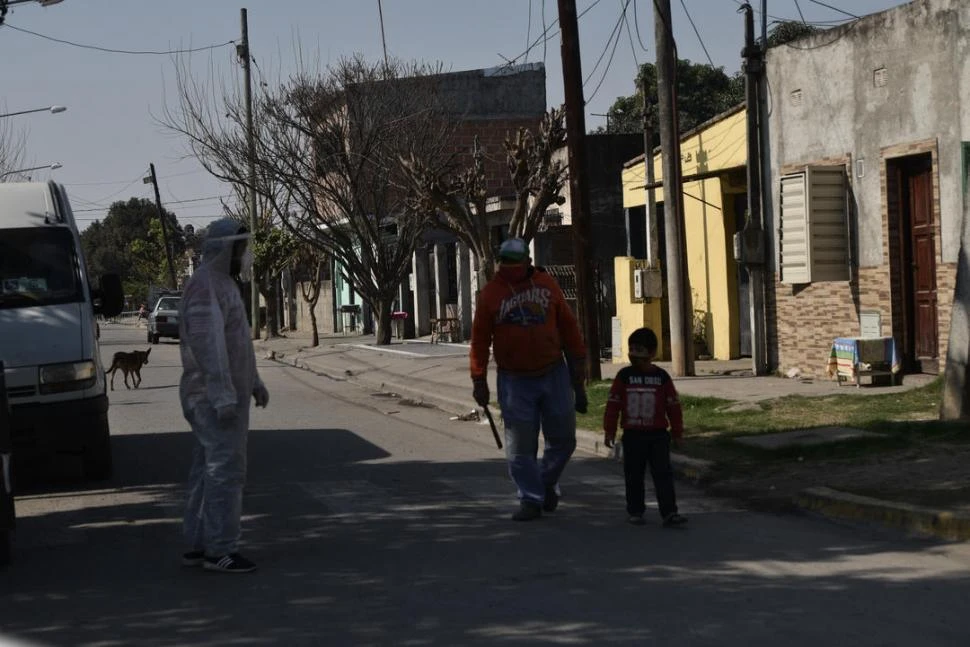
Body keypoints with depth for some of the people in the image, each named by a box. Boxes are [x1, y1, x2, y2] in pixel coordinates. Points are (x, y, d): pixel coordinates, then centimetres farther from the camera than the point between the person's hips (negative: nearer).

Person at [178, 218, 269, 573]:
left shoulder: (222, 284, 17)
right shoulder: (205, 285, -16)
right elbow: (208, 343, -23)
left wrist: (253, 381, 26)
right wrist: (224, 396, -27)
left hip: (221, 397, 10)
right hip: (216, 398, -10)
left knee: (208, 470, 12)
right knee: (225, 470, -9)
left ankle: (198, 545, 16)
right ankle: (220, 550, -8)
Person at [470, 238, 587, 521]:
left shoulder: (547, 284, 4)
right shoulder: (490, 293, -2)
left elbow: (567, 325, 10)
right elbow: (480, 339, -1)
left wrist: (578, 364, 9)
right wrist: (479, 380, -4)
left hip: (554, 374, 2)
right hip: (514, 380, -2)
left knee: (563, 438, 8)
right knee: (520, 445, -2)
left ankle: (547, 483, 30)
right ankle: (531, 499, 8)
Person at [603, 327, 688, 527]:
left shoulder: (662, 377, 1)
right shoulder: (624, 376, 1)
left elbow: (673, 405, 6)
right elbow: (613, 404, 2)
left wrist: (677, 432, 6)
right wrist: (609, 431, -1)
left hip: (658, 435, -1)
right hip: (632, 435, 1)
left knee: (663, 474, -6)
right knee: (634, 476, 8)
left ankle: (669, 513, -9)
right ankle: (635, 511, 20)